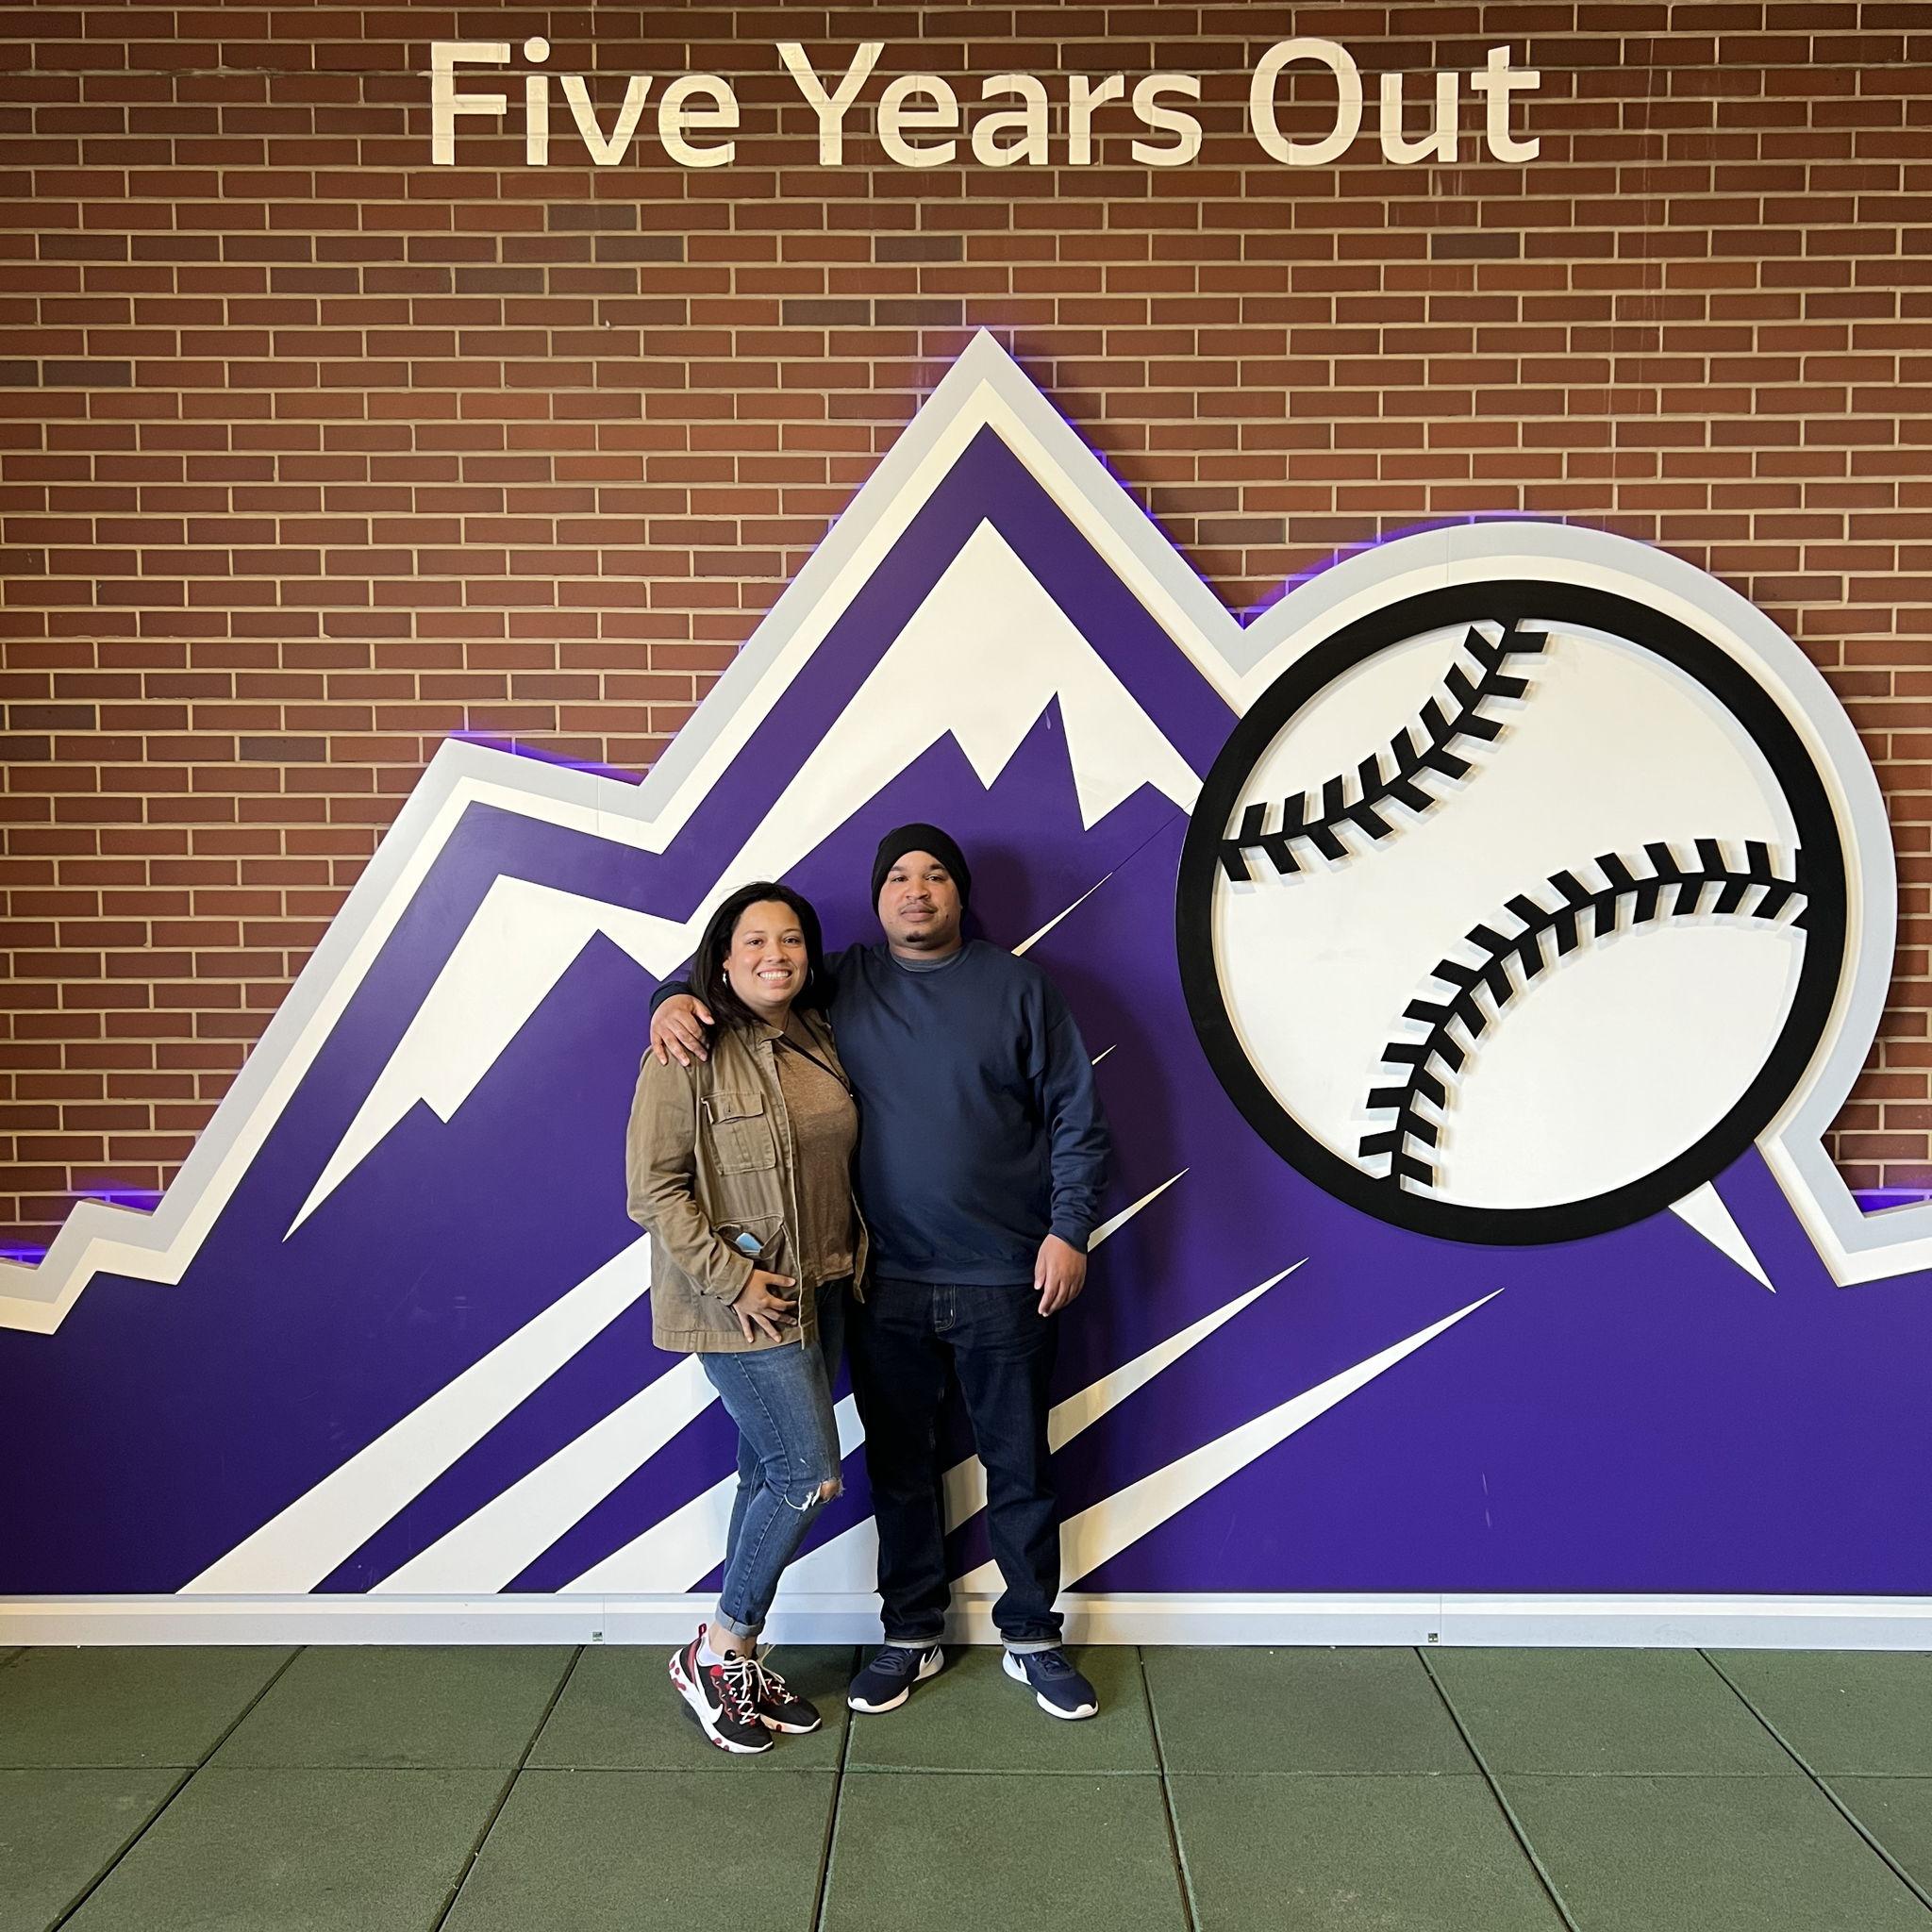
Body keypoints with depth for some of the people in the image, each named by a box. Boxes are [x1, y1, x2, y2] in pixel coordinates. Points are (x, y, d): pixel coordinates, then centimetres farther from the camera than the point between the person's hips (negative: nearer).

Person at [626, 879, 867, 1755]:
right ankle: (712, 1654, 12)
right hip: (739, 1303, -7)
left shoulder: (818, 1039, 6)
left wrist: (850, 1255, 10)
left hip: (820, 1290, 7)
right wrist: (731, 1277, -19)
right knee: (809, 1475, -8)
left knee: (773, 1473, 14)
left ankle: (739, 1659, 28)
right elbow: (654, 1186, -16)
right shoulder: (691, 1053, -15)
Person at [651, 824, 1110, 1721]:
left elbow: (1076, 1118, 1)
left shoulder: (1018, 986, 0)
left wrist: (1068, 1230, -6)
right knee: (898, 1467, 14)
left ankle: (1032, 1639, 29)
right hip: (885, 1285, 2)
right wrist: (675, 997, -10)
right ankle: (911, 1636, 33)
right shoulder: (841, 983, 4)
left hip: (1004, 1282, -1)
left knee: (1019, 1468, 11)